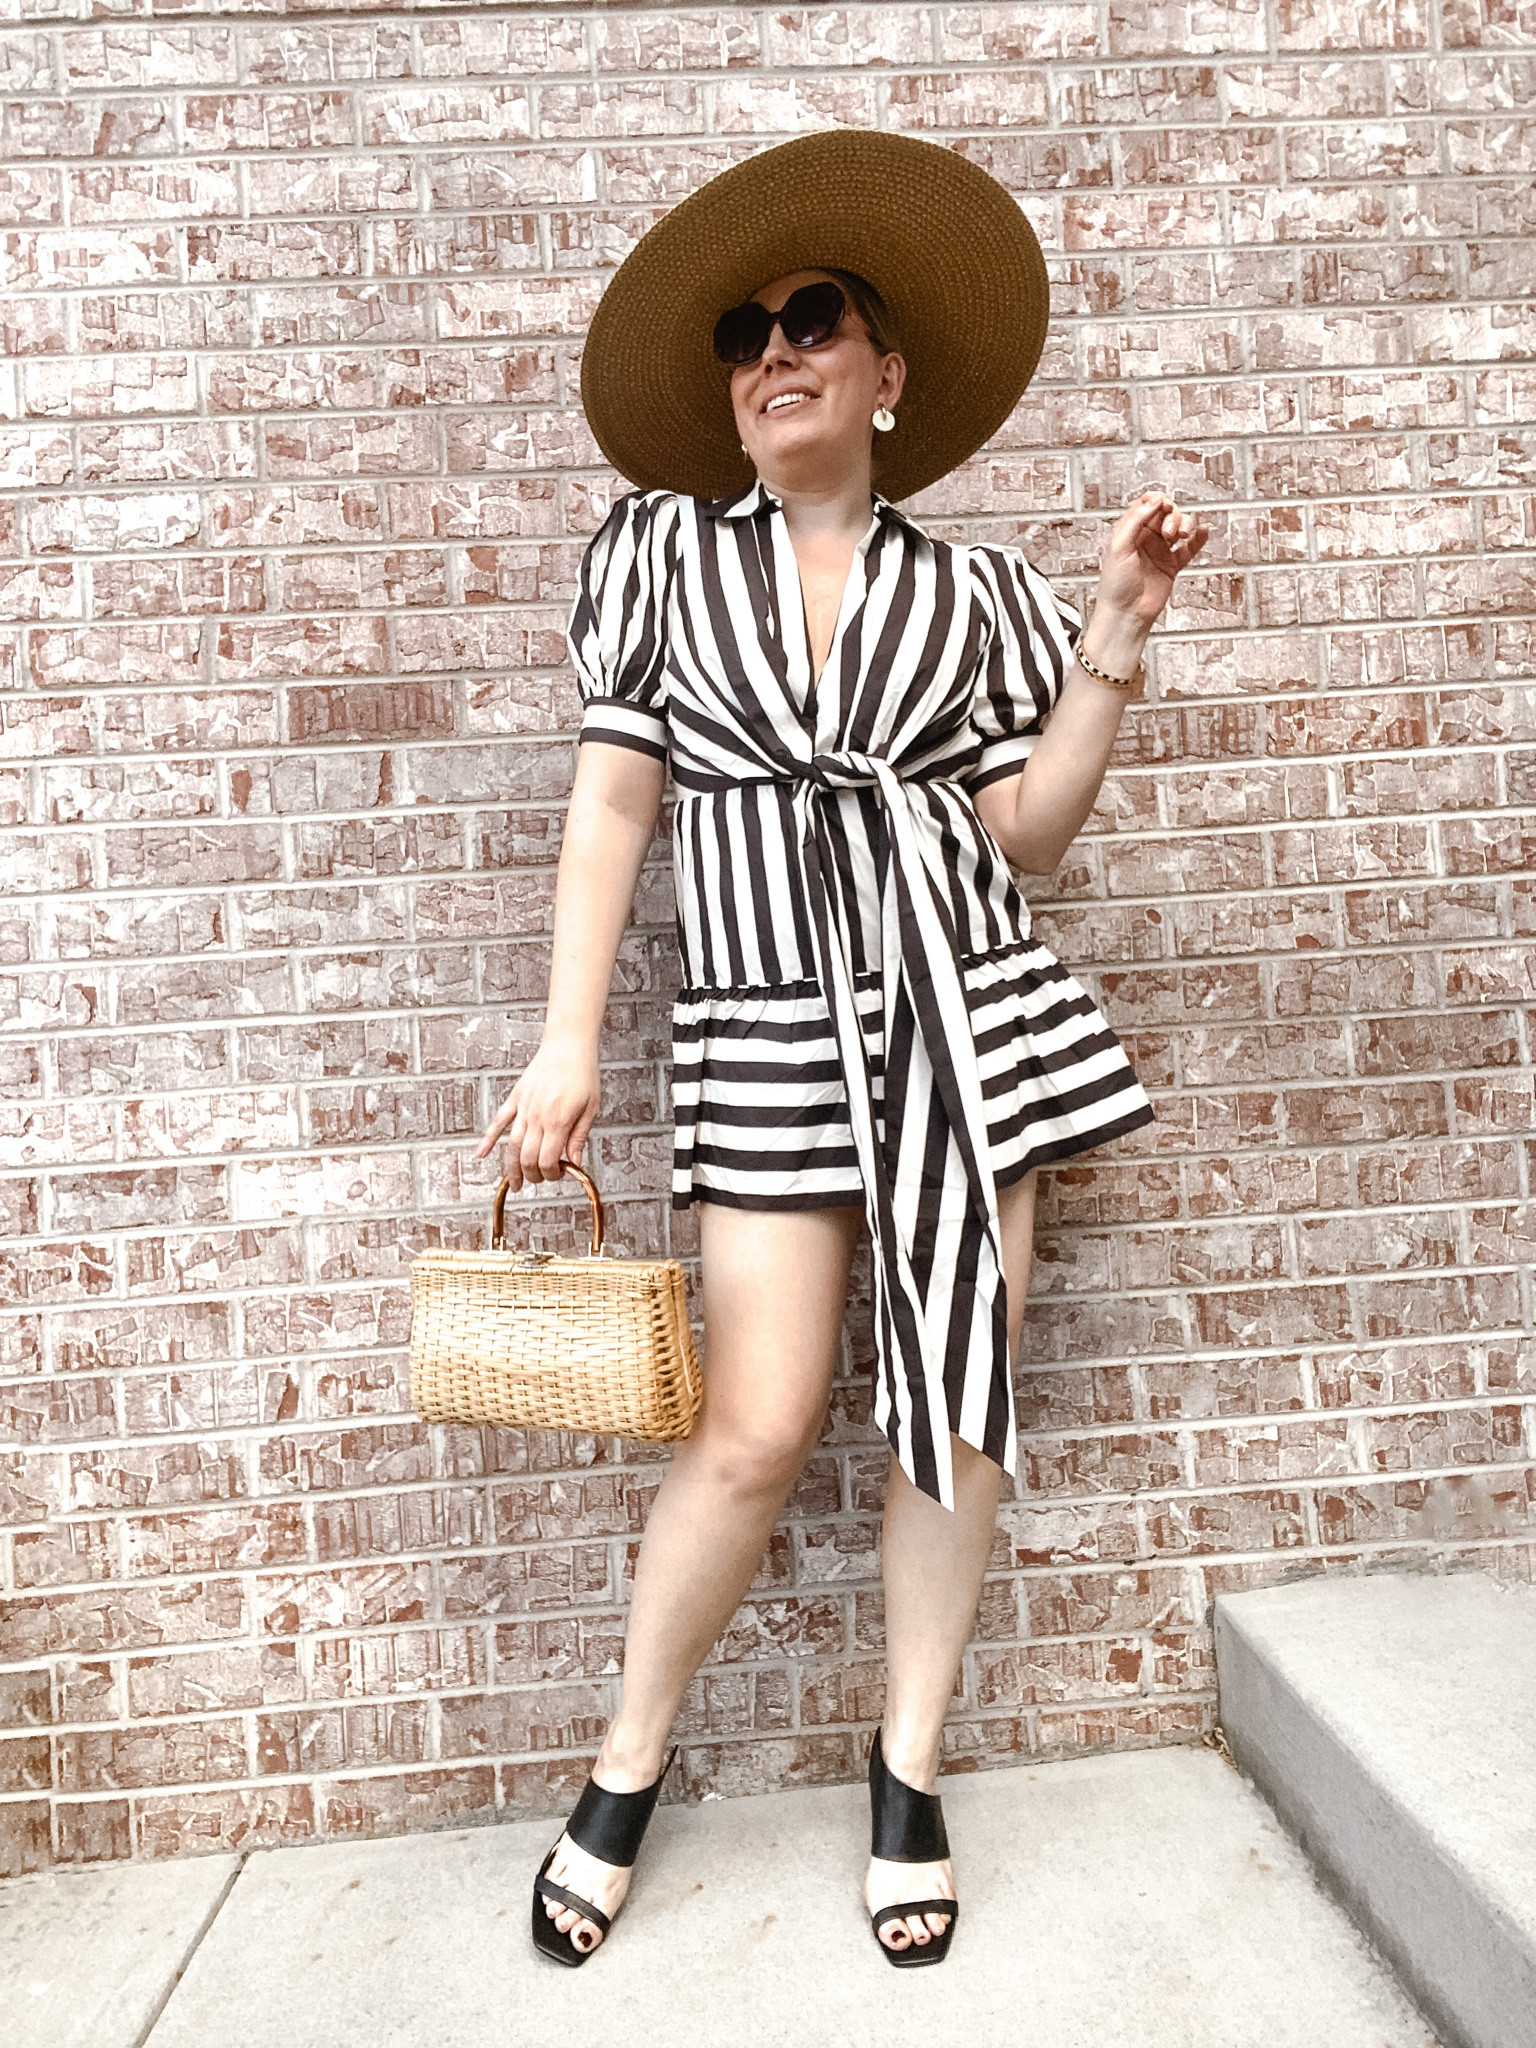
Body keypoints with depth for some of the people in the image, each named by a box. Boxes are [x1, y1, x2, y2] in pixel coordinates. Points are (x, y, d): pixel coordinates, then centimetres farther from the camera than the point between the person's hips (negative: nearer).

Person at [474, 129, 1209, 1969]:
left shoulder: (971, 590, 11)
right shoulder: (663, 548, 9)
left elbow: (1025, 829, 7)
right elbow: (612, 799, 3)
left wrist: (1113, 640, -2)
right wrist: (569, 1043, -3)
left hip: (966, 1011, 3)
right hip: (764, 1027, -2)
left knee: (961, 1402, 5)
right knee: (757, 1426, -4)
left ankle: (908, 1773, 27)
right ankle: (622, 1776, 23)